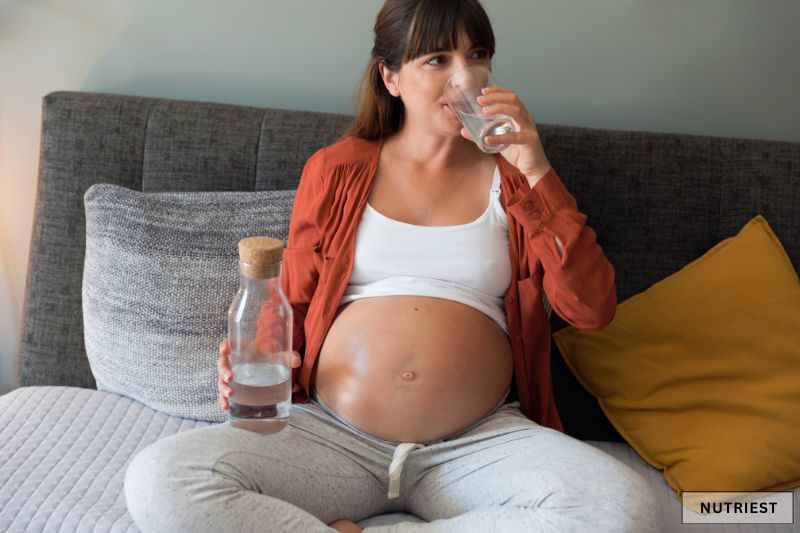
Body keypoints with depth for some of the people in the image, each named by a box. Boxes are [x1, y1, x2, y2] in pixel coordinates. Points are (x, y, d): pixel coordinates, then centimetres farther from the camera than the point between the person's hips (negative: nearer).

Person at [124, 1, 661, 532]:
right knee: (157, 481, -27)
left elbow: (591, 309, 0)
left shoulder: (510, 177, 12)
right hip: (331, 430, 0)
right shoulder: (334, 170, 13)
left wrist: (537, 171, -6)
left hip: (478, 444, 1)